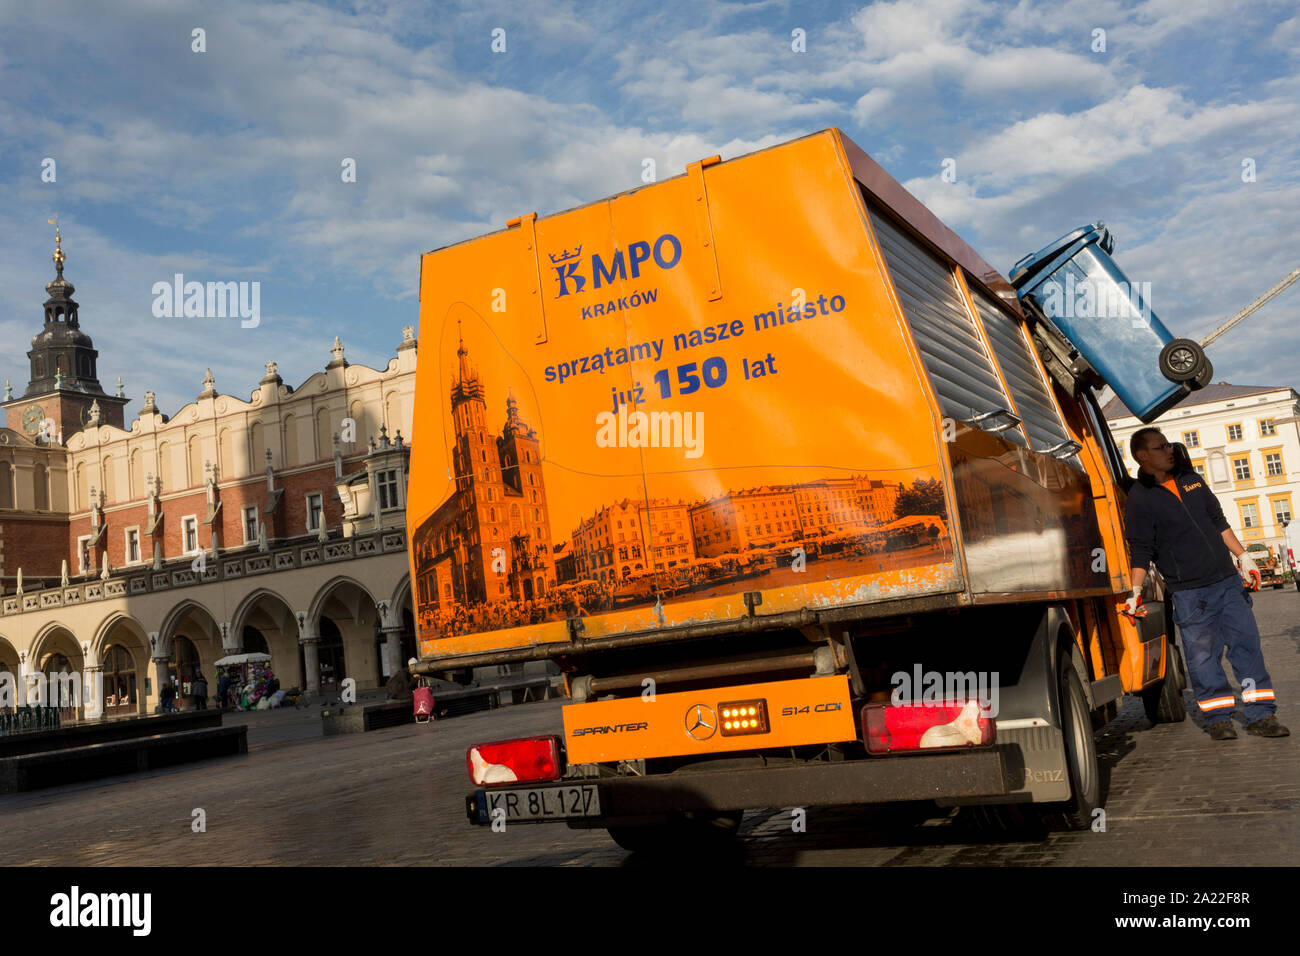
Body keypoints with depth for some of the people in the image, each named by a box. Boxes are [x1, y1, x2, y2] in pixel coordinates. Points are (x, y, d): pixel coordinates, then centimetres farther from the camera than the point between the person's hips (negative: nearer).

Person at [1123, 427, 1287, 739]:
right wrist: (1135, 591, -15)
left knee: (1247, 645, 4)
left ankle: (1261, 716, 11)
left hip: (1227, 581, 5)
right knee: (1203, 656, -2)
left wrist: (1243, 556, 13)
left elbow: (1219, 523, 19)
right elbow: (1141, 551, -7)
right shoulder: (1139, 499, -6)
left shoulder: (1192, 480, 12)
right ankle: (1219, 719, 10)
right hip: (1189, 593, -5)